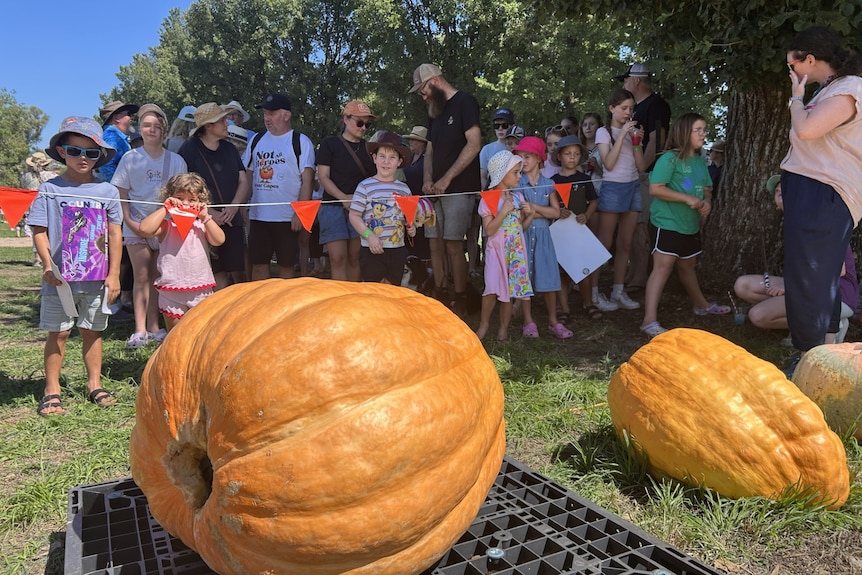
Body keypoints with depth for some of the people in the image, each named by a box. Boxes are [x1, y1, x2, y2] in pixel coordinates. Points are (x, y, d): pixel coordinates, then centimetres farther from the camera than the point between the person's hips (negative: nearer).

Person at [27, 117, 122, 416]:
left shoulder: (107, 191, 3)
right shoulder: (51, 189, -1)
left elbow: (115, 234, 4)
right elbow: (39, 230, -2)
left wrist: (113, 275, 1)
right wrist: (47, 264, -17)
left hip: (97, 278, 1)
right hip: (60, 277, -1)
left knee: (93, 330, 11)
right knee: (58, 332, 6)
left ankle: (95, 384, 22)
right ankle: (52, 390, 16)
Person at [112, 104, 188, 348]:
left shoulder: (176, 160, 3)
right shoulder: (130, 158, 1)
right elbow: (121, 195, 2)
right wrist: (129, 221, -9)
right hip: (136, 226, -1)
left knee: (156, 277, 7)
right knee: (142, 276, -4)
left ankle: (154, 327, 14)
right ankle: (140, 330, -1)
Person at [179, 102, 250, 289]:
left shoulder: (230, 148, 14)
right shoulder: (189, 149, -2)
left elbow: (244, 182, 10)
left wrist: (233, 207, -7)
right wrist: (211, 213, -12)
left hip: (232, 221, 4)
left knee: (238, 274, 0)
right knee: (218, 275, -4)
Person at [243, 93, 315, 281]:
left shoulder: (301, 142, -2)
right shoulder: (257, 140, 12)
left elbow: (307, 181, -7)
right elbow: (247, 176, 16)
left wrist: (300, 213, -14)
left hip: (287, 217, -4)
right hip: (258, 216, 4)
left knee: (286, 265, 5)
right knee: (258, 264, 6)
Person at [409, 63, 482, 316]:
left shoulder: (465, 102, -3)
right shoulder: (435, 111, 20)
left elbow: (474, 144, -13)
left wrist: (446, 179, -15)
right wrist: (428, 179, 1)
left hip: (459, 188, -7)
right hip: (438, 188, 8)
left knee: (453, 244, -10)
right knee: (435, 242, 4)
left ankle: (460, 302, 0)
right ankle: (441, 297, 13)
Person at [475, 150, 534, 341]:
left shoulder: (518, 197, 8)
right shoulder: (488, 199, -8)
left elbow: (522, 226, 14)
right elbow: (489, 230, -15)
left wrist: (530, 214, -4)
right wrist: (503, 211, -22)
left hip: (516, 249, 4)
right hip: (496, 249, -4)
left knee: (510, 289, 6)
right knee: (492, 289, -11)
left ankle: (504, 326, 18)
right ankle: (484, 324, 10)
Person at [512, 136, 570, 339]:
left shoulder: (548, 184, 5)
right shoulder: (516, 183, 0)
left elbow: (556, 212, -3)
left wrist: (533, 207, -12)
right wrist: (542, 212, -9)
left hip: (543, 234, 2)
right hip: (522, 234, -1)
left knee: (549, 279, 1)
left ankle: (553, 321, 12)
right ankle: (528, 322, 11)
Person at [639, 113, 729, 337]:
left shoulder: (700, 161, 12)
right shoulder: (670, 159, -13)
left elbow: (707, 188, 22)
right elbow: (655, 189, -20)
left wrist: (707, 201, -1)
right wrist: (687, 199, -21)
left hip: (691, 225, 8)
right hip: (667, 223, -8)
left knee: (688, 265, 24)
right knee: (663, 267, -15)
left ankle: (701, 305, 42)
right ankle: (650, 320, -17)